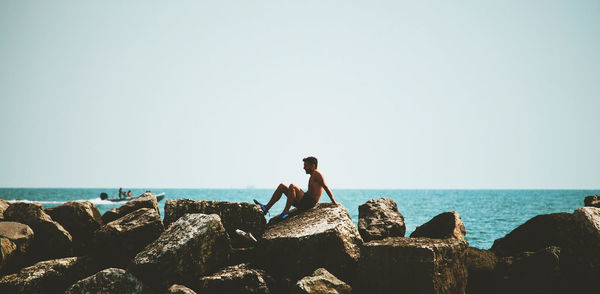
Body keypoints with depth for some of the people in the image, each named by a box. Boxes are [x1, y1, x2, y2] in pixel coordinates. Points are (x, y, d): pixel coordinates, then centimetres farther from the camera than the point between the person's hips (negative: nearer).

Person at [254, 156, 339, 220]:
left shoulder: (317, 174, -6)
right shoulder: (312, 176, 24)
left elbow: (326, 188, -13)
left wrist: (334, 202, -17)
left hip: (309, 202, -10)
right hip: (304, 203, 10)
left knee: (292, 186, -32)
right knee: (281, 186, 8)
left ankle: (286, 211, -27)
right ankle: (266, 208, -2)